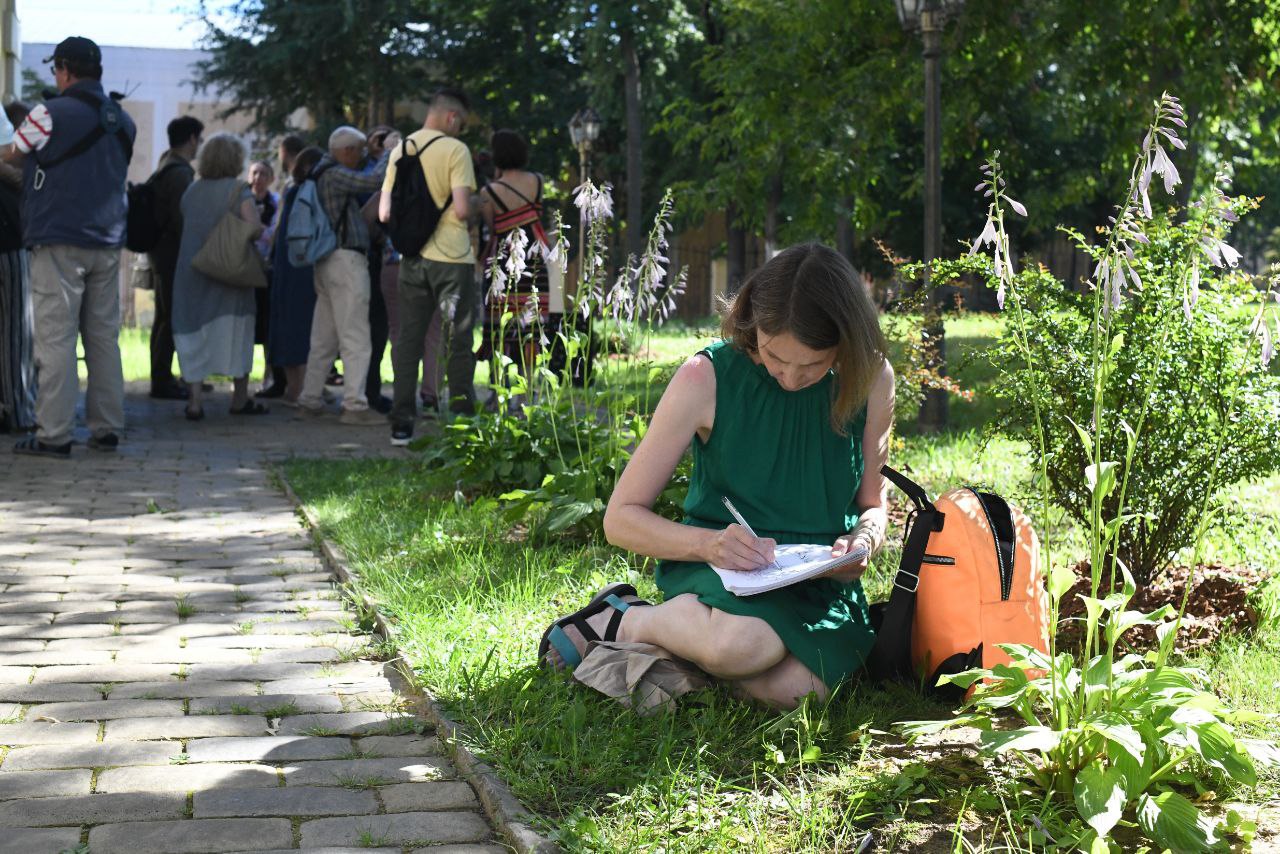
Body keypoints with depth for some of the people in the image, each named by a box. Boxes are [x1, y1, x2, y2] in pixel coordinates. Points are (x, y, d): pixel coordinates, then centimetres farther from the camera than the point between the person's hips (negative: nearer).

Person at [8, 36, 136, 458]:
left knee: (55, 337, -5)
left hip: (59, 241, -6)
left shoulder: (50, 114, -7)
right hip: (108, 241, 6)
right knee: (104, 336, 10)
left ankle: (54, 434, -5)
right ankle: (107, 428, 12)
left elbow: (13, 155, 7)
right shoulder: (123, 122, 11)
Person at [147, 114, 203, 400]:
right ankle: (162, 380, -7)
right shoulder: (180, 173, -16)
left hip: (161, 251, 10)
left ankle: (161, 378, 20)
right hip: (174, 254, -10)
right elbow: (181, 219, -21)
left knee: (163, 318, 14)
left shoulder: (165, 168, 15)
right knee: (172, 318, -8)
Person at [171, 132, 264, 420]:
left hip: (191, 272, 3)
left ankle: (194, 400, -1)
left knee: (193, 332, 6)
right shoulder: (238, 190, -7)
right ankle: (240, 398, 16)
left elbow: (186, 227, 10)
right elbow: (254, 229, -15)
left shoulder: (190, 192, 8)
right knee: (235, 331, 9)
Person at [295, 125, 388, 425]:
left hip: (328, 262, 10)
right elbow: (374, 180, -19)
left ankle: (310, 400, 16)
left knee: (323, 338, 13)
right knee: (355, 337, -10)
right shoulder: (335, 175, -12)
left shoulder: (324, 173, 17)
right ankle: (354, 404, -12)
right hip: (346, 259, -10)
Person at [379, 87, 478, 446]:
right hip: (452, 256, -5)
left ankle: (402, 423, 8)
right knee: (459, 341, 3)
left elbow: (385, 213, 6)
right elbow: (462, 209, -17)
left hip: (412, 256, 5)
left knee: (408, 339, 9)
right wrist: (471, 211, 5)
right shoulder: (455, 149, -8)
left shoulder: (400, 150, 7)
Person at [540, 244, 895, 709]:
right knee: (743, 641, -40)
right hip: (719, 566, -3)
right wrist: (709, 544, -28)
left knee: (796, 686, -32)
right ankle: (625, 622, -7)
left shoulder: (872, 379, -4)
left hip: (820, 580, 3)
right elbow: (621, 518, -10)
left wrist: (863, 541, -12)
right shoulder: (707, 378, -13)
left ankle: (695, 642, 0)